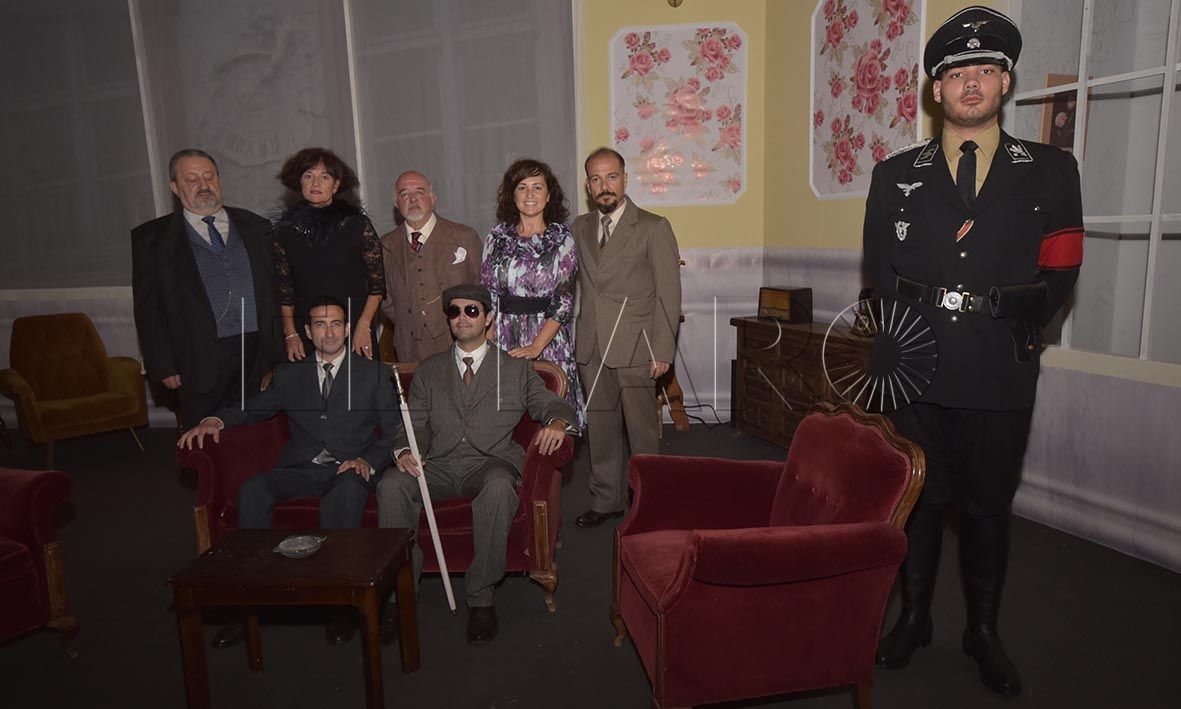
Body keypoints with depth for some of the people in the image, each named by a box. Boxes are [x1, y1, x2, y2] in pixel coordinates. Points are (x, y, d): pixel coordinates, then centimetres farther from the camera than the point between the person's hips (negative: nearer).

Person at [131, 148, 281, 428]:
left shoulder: (255, 226, 14)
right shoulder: (152, 237, 7)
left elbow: (277, 286, 13)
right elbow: (147, 308, 4)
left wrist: (282, 349, 6)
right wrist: (163, 366, -4)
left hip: (260, 356, 2)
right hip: (201, 363, -2)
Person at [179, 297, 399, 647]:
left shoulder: (374, 373, 11)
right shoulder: (290, 374, 20)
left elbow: (395, 431, 5)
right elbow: (254, 408, 24)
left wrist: (368, 461, -13)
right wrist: (215, 420, 2)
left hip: (350, 470, -3)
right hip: (301, 470, 3)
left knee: (346, 491, -37)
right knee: (252, 490, -26)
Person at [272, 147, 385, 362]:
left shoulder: (356, 222, 0)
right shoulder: (286, 227, 6)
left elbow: (377, 283, 1)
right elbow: (283, 289, 9)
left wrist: (364, 326, -7)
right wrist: (290, 334, 1)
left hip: (354, 332, -1)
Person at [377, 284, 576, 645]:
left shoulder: (516, 368, 16)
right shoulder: (428, 370, 21)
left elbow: (553, 404, 10)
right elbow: (415, 423, 14)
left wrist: (557, 422, -15)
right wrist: (405, 451, -10)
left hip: (491, 462, -2)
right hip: (439, 466, 2)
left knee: (499, 487, -37)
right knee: (391, 486, -28)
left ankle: (480, 596, -23)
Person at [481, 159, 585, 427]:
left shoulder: (562, 238, 0)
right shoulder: (497, 237, 8)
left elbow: (564, 301, -7)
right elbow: (486, 294, 8)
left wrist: (535, 346, -16)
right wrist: (490, 344, -3)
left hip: (549, 340, -2)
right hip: (503, 339, 2)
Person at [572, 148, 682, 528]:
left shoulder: (654, 228, -4)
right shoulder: (580, 227, 12)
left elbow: (669, 294, -6)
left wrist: (662, 351, -11)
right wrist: (579, 337, 6)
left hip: (634, 347, -5)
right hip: (591, 347, 5)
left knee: (643, 432, 2)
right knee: (600, 428, 13)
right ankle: (607, 499, 27)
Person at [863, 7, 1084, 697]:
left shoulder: (1051, 171, 6)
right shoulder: (896, 175, 7)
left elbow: (1059, 274, 1)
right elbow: (881, 273, 3)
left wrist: (1016, 334, -6)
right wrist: (921, 328, -7)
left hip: (1002, 374, 0)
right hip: (919, 368, 0)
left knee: (990, 507, 11)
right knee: (920, 499, 10)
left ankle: (984, 633, 28)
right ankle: (914, 619, 27)